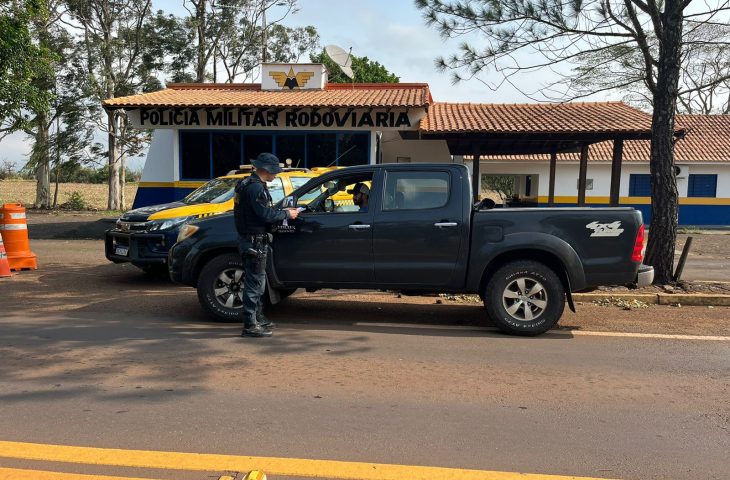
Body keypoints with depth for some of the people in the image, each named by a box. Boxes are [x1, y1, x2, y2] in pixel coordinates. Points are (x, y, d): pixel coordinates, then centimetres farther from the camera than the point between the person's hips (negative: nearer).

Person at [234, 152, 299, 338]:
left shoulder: (251, 184, 16)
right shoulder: (255, 187, -18)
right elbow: (266, 215, -22)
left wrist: (282, 211, 10)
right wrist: (286, 214, -9)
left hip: (255, 241, 11)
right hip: (254, 241, -11)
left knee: (257, 281, 20)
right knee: (255, 283, -6)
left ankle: (258, 317, 32)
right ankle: (250, 326, 0)